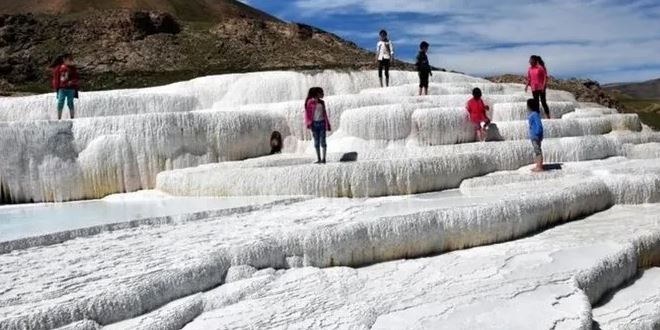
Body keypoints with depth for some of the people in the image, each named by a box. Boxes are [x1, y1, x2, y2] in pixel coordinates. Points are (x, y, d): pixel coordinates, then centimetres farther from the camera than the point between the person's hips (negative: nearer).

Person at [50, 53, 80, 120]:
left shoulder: (72, 69, 3)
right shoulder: (59, 68, 5)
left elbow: (77, 78, 3)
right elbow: (56, 78, 10)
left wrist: (72, 82, -15)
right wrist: (56, 87, 4)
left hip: (70, 89, -1)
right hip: (62, 89, 1)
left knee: (70, 103, 0)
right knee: (60, 103, -1)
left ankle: (72, 118, 5)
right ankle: (59, 118, 5)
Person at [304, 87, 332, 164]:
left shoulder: (322, 102, 12)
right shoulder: (310, 102, -1)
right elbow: (308, 113, -4)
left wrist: (327, 124, 13)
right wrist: (309, 123, -14)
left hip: (322, 123, 3)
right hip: (314, 123, -3)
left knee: (323, 141, -3)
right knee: (316, 142, 3)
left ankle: (323, 158, -2)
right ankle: (318, 159, 7)